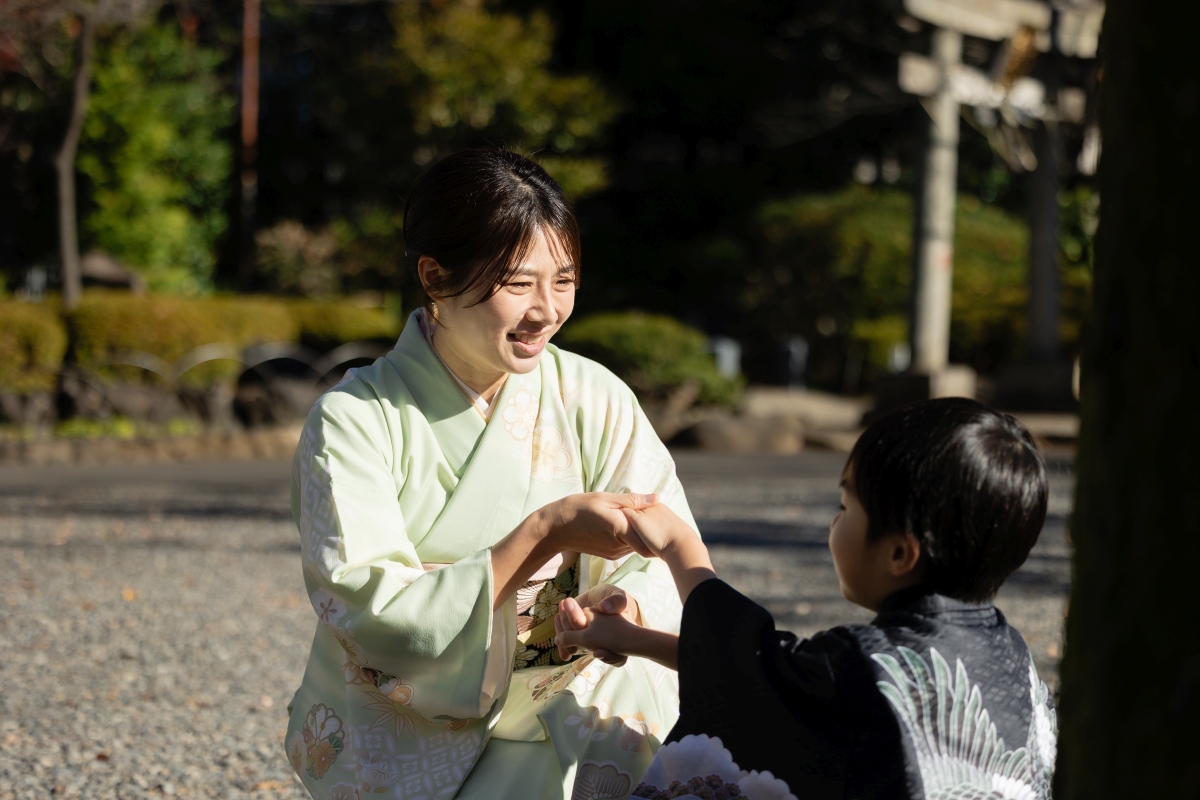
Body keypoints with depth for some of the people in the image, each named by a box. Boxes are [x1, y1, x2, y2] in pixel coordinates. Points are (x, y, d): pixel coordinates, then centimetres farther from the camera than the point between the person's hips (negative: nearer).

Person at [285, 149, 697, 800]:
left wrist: (626, 607, -26)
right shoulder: (353, 422, -10)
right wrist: (546, 531, -23)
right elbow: (377, 618, -17)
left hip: (572, 721, 3)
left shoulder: (595, 401, 0)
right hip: (404, 741, -2)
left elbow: (670, 564, -3)